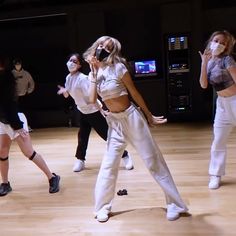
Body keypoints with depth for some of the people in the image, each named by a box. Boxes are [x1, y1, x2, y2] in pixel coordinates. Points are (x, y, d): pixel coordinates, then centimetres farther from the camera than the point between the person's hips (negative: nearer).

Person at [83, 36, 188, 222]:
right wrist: (94, 74, -7)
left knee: (153, 159, 1)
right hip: (114, 122, 5)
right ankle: (103, 206, 21)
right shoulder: (94, 71, 6)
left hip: (131, 117, -5)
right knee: (109, 163, 5)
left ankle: (175, 203, 12)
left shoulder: (118, 68, -12)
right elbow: (92, 99, -6)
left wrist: (149, 116, 0)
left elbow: (135, 93, -6)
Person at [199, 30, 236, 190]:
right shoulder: (209, 61, 5)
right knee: (218, 142, 9)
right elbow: (203, 85, -5)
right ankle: (216, 175, 20)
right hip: (222, 104, 6)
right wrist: (204, 63, -13)